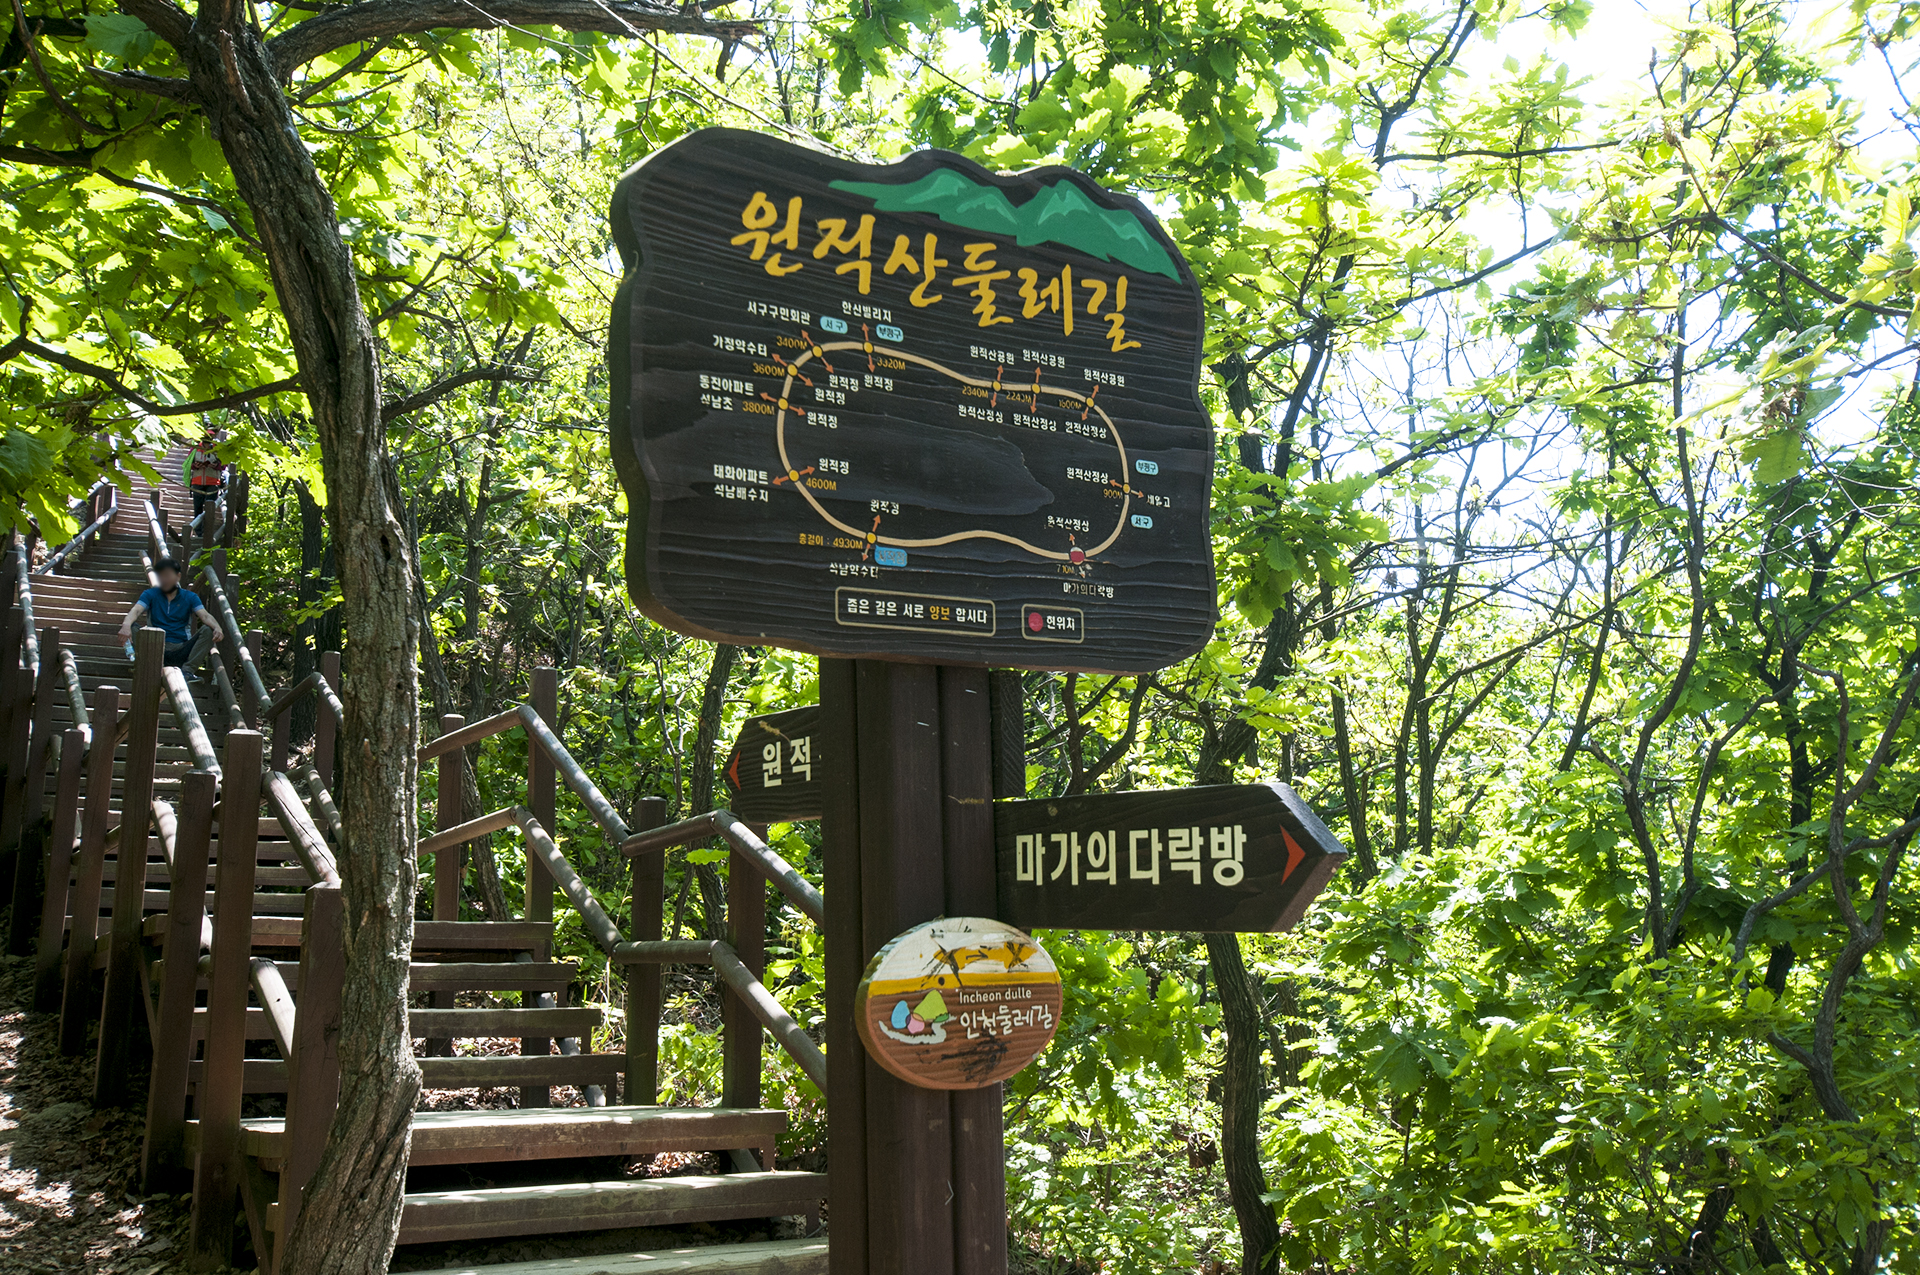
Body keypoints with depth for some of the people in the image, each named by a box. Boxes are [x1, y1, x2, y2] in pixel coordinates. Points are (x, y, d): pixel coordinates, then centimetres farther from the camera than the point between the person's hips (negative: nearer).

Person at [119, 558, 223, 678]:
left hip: (181, 649, 0)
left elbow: (205, 616, -5)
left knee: (208, 630, -23)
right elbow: (136, 611, -9)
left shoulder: (189, 597, 11)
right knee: (132, 627, -23)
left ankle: (187, 670, -35)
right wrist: (126, 624, -33)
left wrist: (217, 627, -29)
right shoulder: (150, 595, 11)